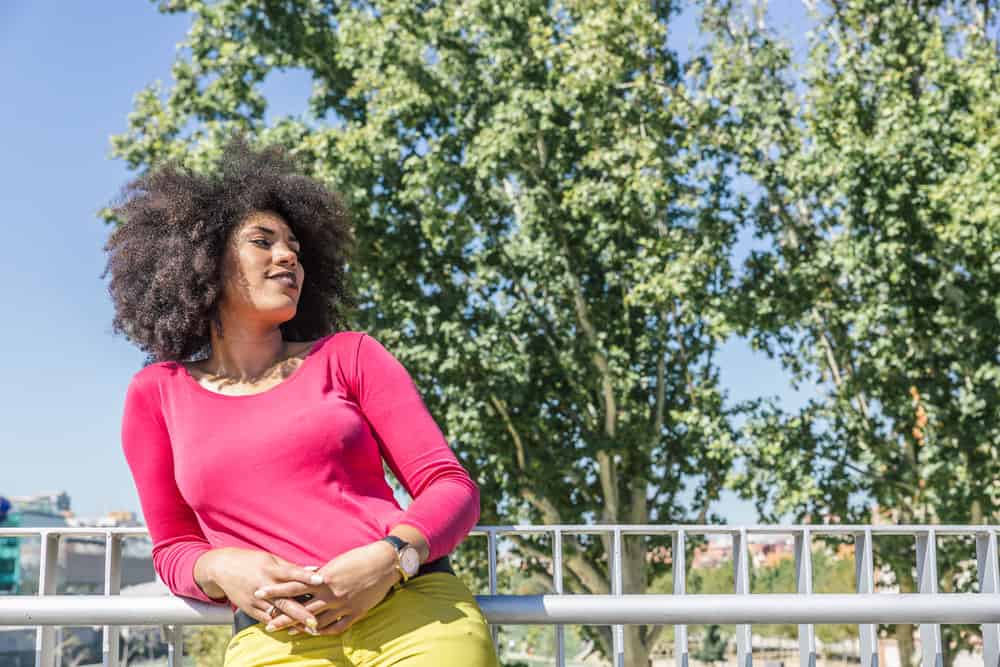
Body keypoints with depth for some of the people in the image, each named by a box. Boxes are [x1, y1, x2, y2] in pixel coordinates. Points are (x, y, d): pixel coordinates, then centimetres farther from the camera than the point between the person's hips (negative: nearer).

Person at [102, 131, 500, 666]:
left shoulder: (349, 355, 13)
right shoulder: (157, 393, 15)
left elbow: (452, 488, 9)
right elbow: (174, 549, 19)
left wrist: (389, 559, -11)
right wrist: (225, 571, -3)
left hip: (417, 610, 0)